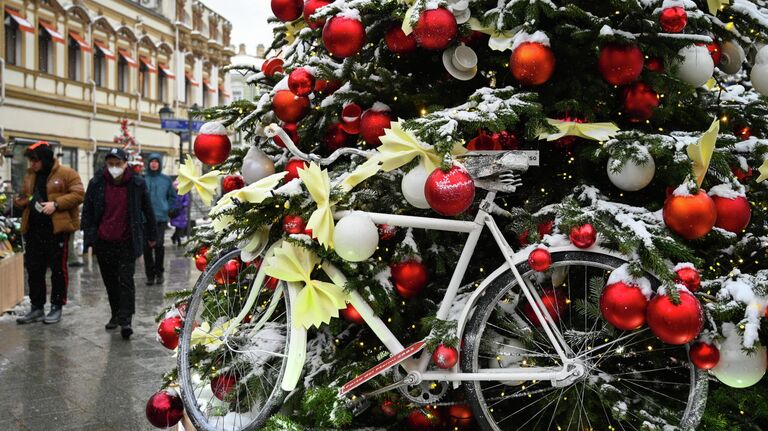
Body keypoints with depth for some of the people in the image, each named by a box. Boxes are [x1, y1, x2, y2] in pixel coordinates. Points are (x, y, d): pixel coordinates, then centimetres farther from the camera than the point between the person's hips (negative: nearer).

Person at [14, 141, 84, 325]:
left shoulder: (66, 173, -6)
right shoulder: (30, 175, 14)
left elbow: (78, 194, -13)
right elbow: (25, 197, 24)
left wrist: (56, 203, -21)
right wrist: (18, 201, 0)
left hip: (56, 228, -6)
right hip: (34, 228, 7)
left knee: (58, 268, 2)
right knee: (33, 268, 10)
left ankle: (56, 307, 13)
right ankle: (37, 308, 20)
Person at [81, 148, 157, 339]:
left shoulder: (137, 183, -3)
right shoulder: (96, 183, 0)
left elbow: (147, 210, 6)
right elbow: (87, 211, 5)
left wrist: (152, 235, 10)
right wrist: (89, 236, -2)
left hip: (127, 242, -3)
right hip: (103, 242, 3)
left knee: (126, 280, -7)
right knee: (110, 280, 12)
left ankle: (125, 321, -7)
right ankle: (116, 314, 27)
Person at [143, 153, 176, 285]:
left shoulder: (166, 180, 6)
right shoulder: (142, 179, 2)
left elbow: (172, 197, 15)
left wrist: (166, 209, 5)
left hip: (160, 218, 0)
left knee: (159, 245, -5)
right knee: (147, 247, 2)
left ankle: (159, 272, 11)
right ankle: (150, 274, 13)